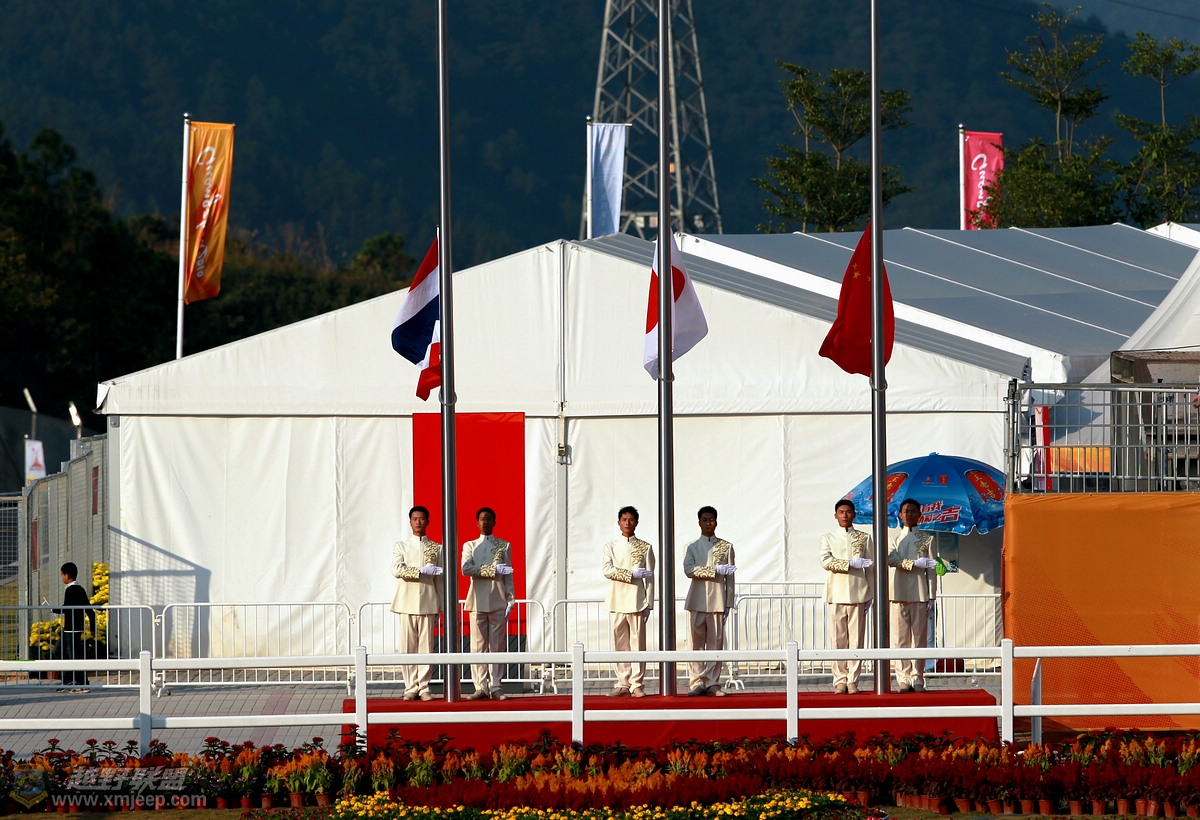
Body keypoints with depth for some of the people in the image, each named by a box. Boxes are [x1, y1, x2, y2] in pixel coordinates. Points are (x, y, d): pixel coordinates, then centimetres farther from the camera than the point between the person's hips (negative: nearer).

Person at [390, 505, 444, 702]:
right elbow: (397, 569, -8)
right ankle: (411, 687, 1)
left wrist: (438, 608, 8)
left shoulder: (436, 548, 11)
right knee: (408, 647, -3)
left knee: (426, 646, -3)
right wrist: (422, 571, -17)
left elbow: (439, 580, 11)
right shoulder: (400, 546, 10)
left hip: (428, 604, 0)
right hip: (407, 602, 0)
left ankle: (424, 687, 0)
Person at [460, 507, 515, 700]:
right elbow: (466, 569, -6)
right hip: (477, 601, 0)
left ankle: (496, 688, -1)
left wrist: (510, 599, 0)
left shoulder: (504, 546, 12)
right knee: (478, 646, -3)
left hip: (498, 601, 0)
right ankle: (480, 687, -1)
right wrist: (492, 570, -14)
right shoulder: (469, 546, 11)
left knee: (497, 645, -2)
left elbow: (508, 574, 9)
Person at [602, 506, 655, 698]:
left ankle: (637, 684, -2)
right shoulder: (611, 546, 11)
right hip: (617, 600, 1)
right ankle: (623, 684, 5)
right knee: (619, 644, 1)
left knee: (638, 642, -4)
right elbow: (608, 570, -4)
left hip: (637, 600, -1)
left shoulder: (644, 548, 8)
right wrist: (632, 574, -15)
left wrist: (649, 604, -1)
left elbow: (649, 577, 5)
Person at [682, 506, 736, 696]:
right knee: (697, 643, -2)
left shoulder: (726, 547, 10)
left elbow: (729, 577, 8)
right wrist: (715, 570, -15)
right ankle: (697, 683, -1)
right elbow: (689, 569, -9)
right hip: (698, 600, 0)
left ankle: (712, 683, 3)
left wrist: (729, 603, 3)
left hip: (717, 601, 0)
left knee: (716, 643, 0)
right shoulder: (692, 547, 8)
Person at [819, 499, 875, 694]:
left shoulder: (864, 538, 11)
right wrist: (851, 564, -16)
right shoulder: (828, 538, 10)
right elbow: (826, 561, -6)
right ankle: (840, 681, 1)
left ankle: (853, 681, -1)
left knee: (857, 639, -3)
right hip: (837, 595, 0)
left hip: (858, 594, 0)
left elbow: (870, 568, 11)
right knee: (838, 639, -2)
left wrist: (870, 595, 6)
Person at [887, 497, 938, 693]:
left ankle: (917, 678, 1)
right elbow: (891, 559, -4)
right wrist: (915, 563, -14)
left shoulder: (927, 538, 10)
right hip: (899, 594, 1)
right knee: (901, 638, -1)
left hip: (920, 594, -1)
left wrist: (931, 597, 0)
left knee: (919, 638, -2)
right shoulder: (892, 535, 12)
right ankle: (903, 679, 1)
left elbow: (931, 569, 7)